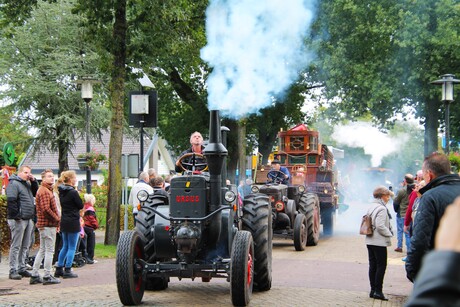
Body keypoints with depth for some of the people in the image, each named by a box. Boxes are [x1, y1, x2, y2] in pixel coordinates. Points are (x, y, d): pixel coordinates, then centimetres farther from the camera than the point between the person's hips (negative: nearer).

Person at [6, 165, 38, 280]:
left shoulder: (27, 184, 18)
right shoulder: (14, 184, -10)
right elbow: (11, 200, -19)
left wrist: (33, 181, 9)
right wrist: (17, 215, -20)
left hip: (28, 219, 9)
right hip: (18, 220, -9)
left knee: (25, 246, 13)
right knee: (16, 246, -5)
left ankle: (21, 268, 20)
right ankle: (13, 270, -2)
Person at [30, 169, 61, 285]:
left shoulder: (46, 190, 18)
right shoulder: (45, 191, -15)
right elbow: (46, 209, -25)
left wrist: (56, 220, 14)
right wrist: (57, 219, -13)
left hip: (43, 224, 11)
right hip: (48, 225, -10)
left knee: (42, 250, 14)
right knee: (49, 250, -4)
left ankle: (34, 276, 17)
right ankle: (47, 277, -1)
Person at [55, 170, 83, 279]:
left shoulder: (61, 192, 7)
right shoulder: (73, 192, -16)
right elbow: (81, 206, -9)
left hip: (63, 221, 8)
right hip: (73, 222, -8)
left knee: (65, 246, 17)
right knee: (72, 247, 0)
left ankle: (59, 269, 19)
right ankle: (67, 271, 1)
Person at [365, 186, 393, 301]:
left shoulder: (371, 207, 13)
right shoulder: (381, 209, -15)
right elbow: (380, 226, -22)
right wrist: (389, 234, -8)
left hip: (370, 241, 9)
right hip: (379, 242, -9)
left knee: (373, 265, 11)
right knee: (381, 266, -3)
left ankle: (373, 290, 14)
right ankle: (378, 291, -4)